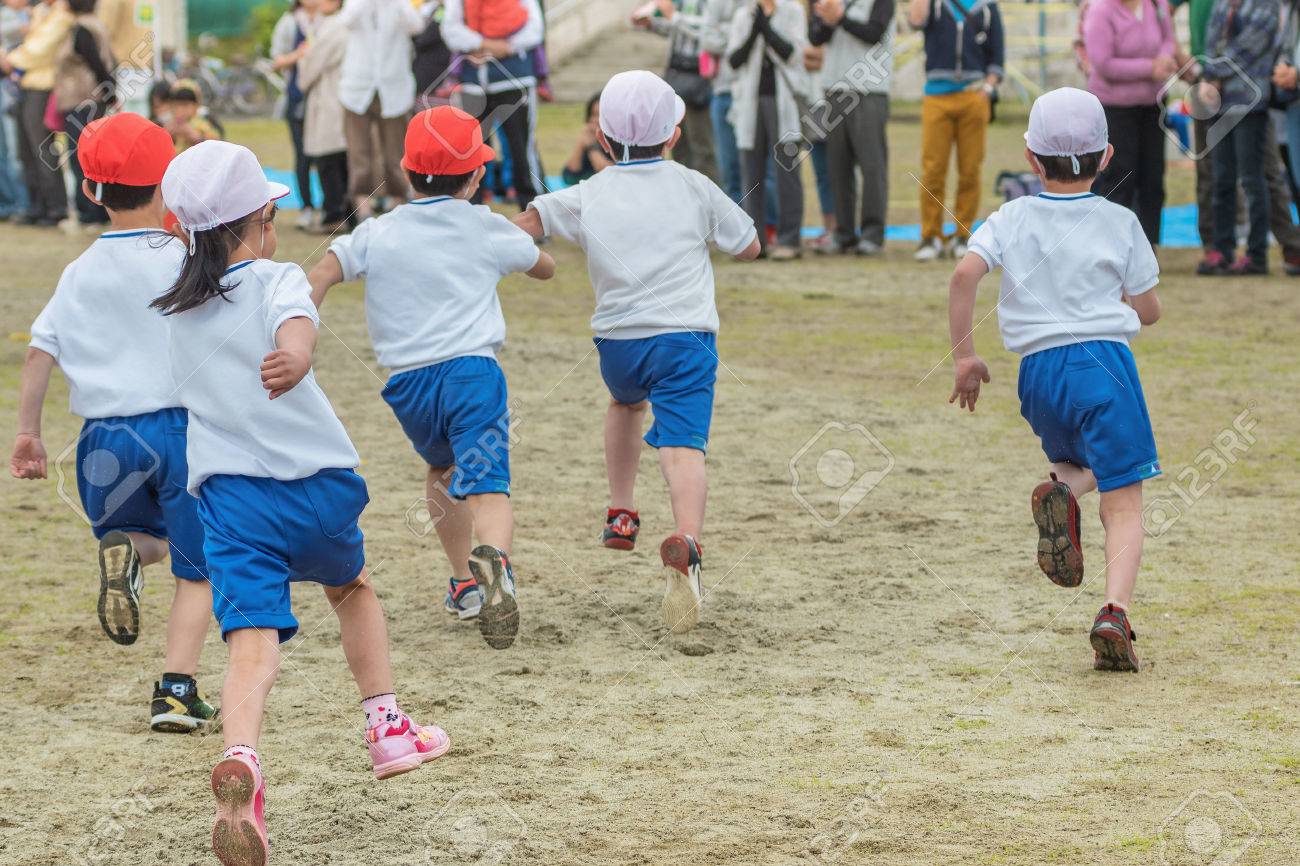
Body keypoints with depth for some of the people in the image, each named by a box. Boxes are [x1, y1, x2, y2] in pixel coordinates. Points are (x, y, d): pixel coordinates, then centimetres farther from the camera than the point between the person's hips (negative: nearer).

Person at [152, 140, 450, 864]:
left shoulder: (178, 312, 11)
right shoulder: (278, 281, -3)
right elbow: (297, 322, -27)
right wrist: (296, 356, -49)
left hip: (229, 495, 2)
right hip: (318, 484, -1)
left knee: (253, 639, -13)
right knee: (352, 587, 30)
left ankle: (241, 759, -40)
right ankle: (387, 728, 30)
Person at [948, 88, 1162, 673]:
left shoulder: (1012, 218, 9)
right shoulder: (1119, 222, 7)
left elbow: (965, 274, -8)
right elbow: (1147, 311, 11)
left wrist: (963, 356, -1)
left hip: (1038, 370, 2)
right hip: (1104, 360, -2)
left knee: (1082, 462, 29)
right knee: (1123, 502, -2)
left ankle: (1060, 491, -7)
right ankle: (1114, 611, -24)